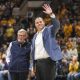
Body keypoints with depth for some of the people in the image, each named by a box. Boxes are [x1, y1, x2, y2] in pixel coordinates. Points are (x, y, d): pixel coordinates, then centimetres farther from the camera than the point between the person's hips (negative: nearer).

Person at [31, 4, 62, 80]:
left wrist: (51, 14, -31)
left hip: (48, 61, -6)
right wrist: (33, 65, 16)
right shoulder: (35, 36, 18)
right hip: (38, 62, 6)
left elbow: (56, 26, -19)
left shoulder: (49, 30, 3)